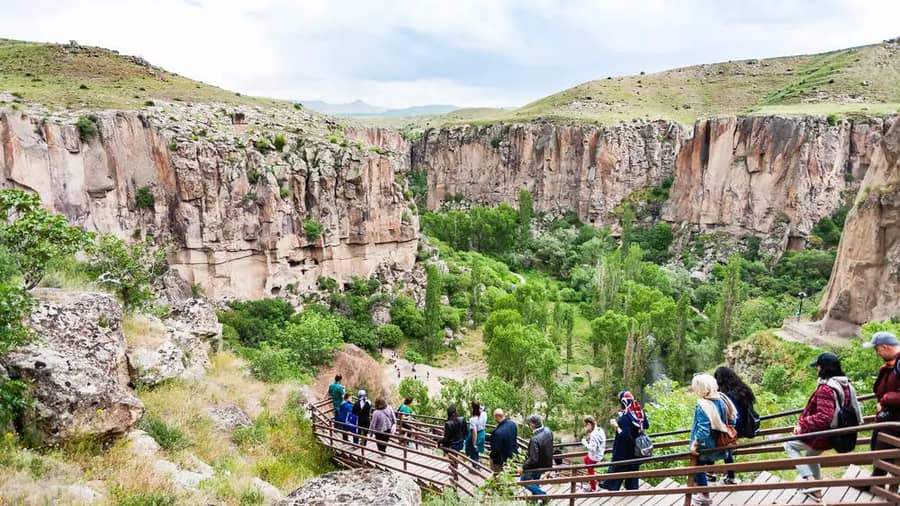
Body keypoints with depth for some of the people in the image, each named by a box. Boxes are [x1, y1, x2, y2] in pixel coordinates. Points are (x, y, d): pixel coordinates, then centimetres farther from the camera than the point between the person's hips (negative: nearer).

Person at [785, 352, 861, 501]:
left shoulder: (825, 389, -28)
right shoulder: (845, 385, 0)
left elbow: (824, 417, -34)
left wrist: (802, 423, -27)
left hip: (820, 436, -9)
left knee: (789, 445, 11)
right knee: (811, 455, 29)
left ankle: (810, 480, 0)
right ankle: (816, 491, 38)